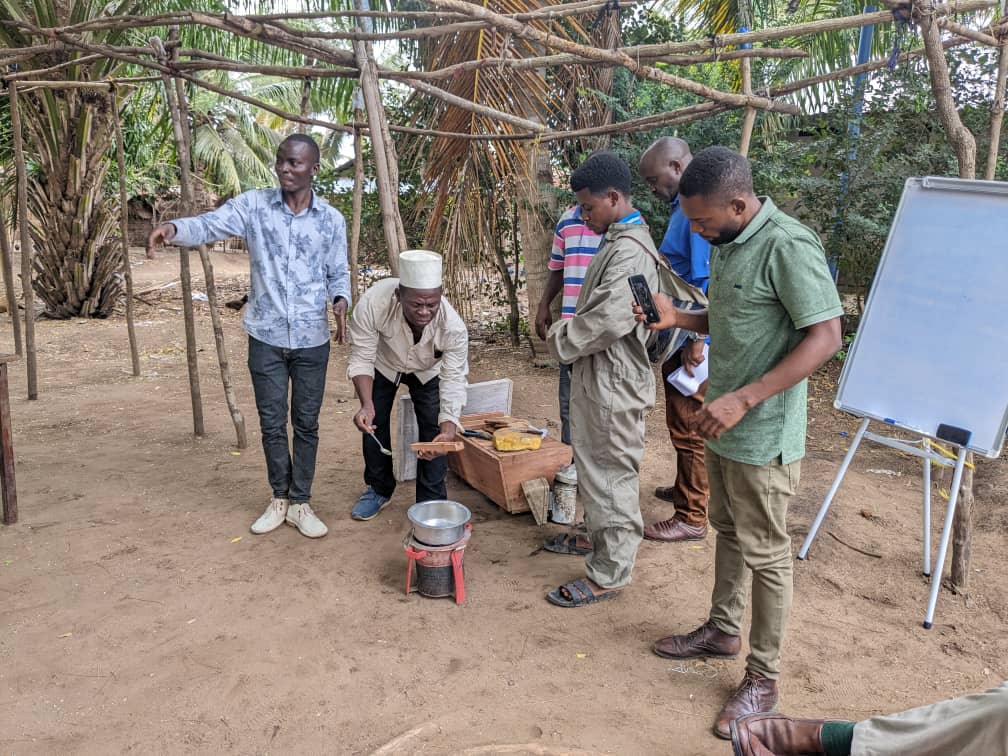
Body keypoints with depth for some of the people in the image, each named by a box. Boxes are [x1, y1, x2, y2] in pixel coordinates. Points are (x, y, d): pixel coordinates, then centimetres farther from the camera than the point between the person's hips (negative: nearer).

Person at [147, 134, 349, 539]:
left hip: (311, 340, 0)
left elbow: (338, 272, 7)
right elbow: (209, 225, -11)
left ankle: (300, 503, 22)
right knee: (272, 423, 9)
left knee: (306, 423, 8)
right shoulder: (254, 205, -2)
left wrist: (341, 301, -14)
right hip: (266, 338, 0)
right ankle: (279, 499, 27)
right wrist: (174, 227, -33)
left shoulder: (331, 219, 1)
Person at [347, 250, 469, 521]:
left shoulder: (453, 326, -41)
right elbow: (362, 359, -31)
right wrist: (367, 405, -47)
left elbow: (453, 381, -34)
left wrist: (448, 431, -50)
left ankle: (431, 502, 9)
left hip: (428, 370, -1)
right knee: (373, 424, 7)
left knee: (434, 430, -9)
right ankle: (379, 490, 31)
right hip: (384, 364, 1)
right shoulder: (372, 304, -42)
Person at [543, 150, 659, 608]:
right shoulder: (618, 241, 13)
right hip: (598, 377, 10)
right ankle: (606, 550, 36)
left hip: (612, 383, -10)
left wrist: (561, 342, -13)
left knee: (610, 476, 0)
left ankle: (607, 577, 13)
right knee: (599, 472, 20)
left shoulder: (630, 251, -20)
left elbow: (611, 319, -28)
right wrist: (567, 331, 7)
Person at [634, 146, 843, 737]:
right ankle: (723, 630, 41)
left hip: (764, 437, -8)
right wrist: (678, 317, 0)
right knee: (730, 532, 22)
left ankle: (764, 679, 21)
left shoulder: (788, 246, -21)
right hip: (723, 424, 9)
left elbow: (825, 337, -23)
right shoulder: (729, 244, 7)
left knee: (765, 554, 5)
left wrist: (744, 399, -27)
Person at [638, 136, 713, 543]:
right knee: (682, 423, 22)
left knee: (689, 428, -1)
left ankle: (692, 518, 11)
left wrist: (696, 340, -22)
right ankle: (686, 487, 40)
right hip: (678, 338, 10)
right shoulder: (683, 207, 13)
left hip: (691, 343, -10)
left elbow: (707, 280, -23)